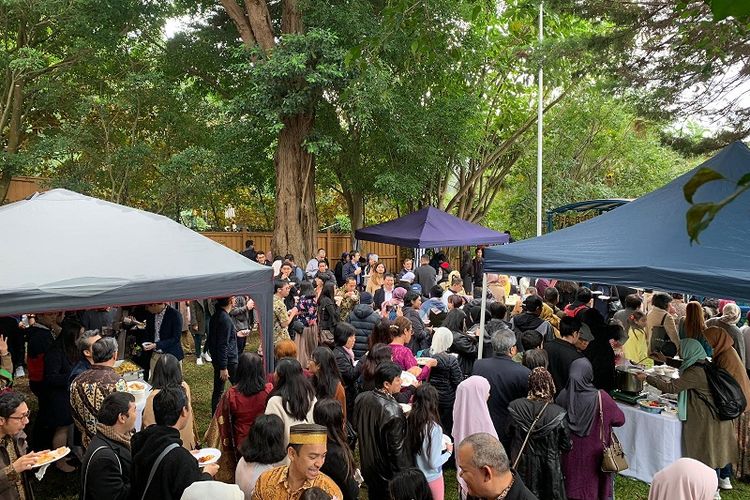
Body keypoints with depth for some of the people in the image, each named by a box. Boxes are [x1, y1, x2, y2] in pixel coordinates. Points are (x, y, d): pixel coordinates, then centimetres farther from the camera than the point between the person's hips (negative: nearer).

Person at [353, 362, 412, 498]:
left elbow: (356, 426, 6)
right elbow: (396, 449, -25)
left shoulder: (361, 398, -11)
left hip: (368, 466, 6)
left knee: (374, 495, 26)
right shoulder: (393, 412, -33)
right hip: (388, 475, -6)